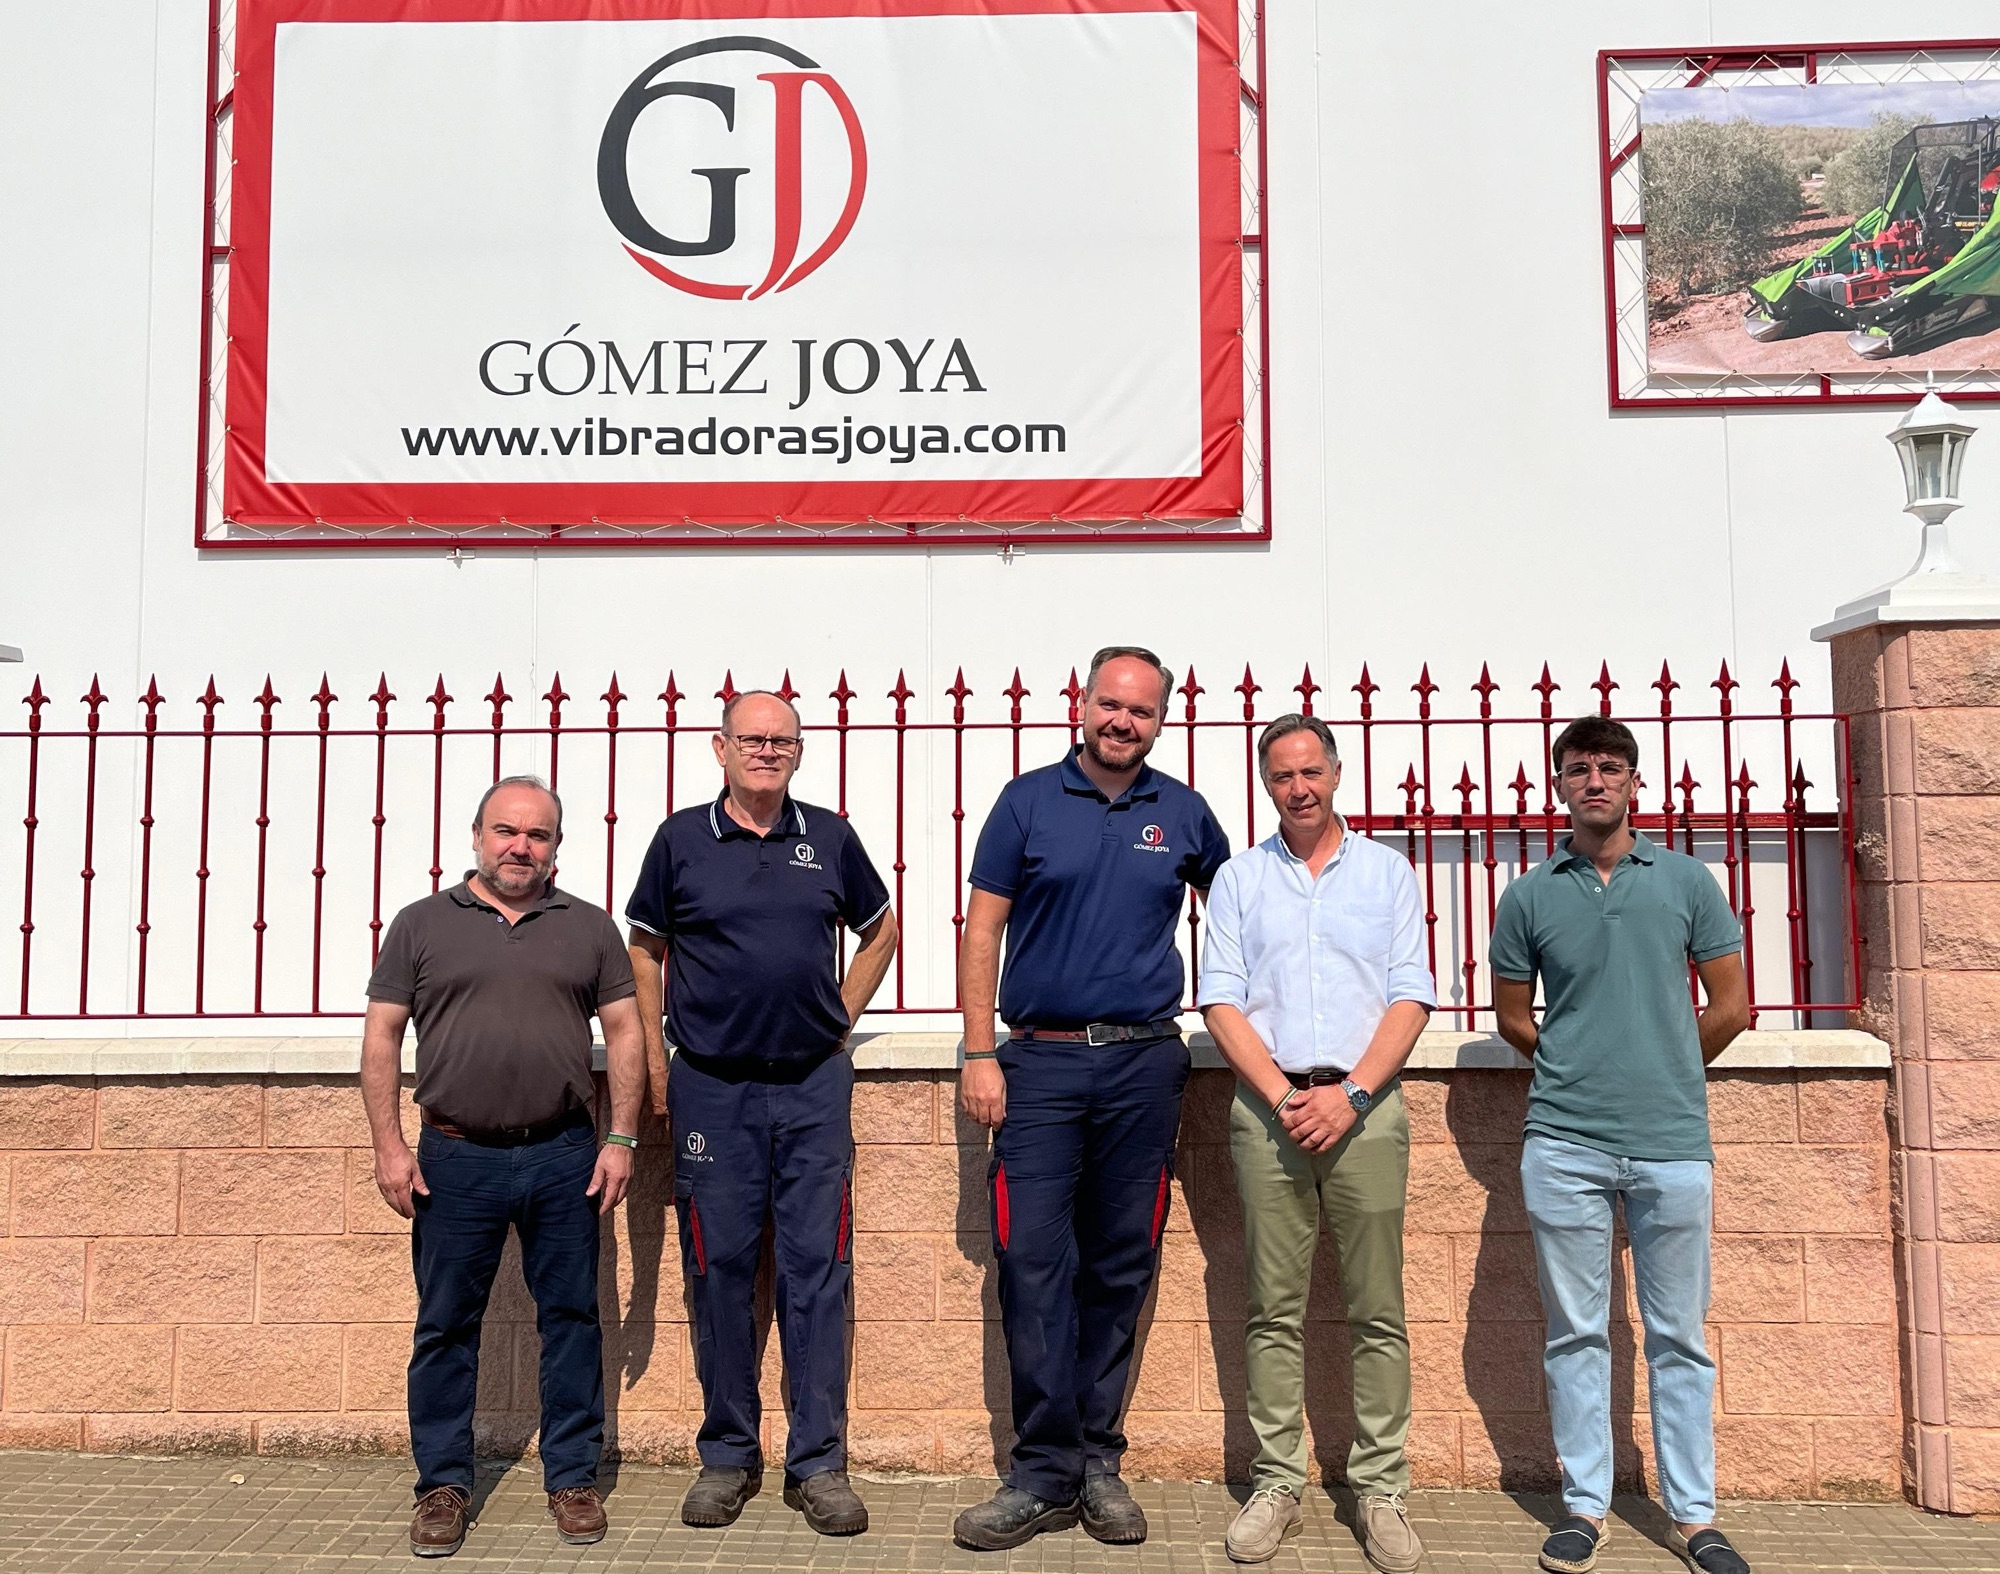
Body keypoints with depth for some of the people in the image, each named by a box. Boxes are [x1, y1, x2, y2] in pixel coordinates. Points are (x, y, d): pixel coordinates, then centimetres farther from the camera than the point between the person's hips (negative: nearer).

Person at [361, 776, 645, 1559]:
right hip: (455, 1158, 0)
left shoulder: (589, 927, 7)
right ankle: (443, 1484, 21)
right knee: (446, 1325, 7)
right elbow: (382, 1035, 5)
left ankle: (573, 1479, 19)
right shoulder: (422, 924, 6)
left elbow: (625, 1033, 6)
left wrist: (620, 1139, -1)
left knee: (572, 1320, 6)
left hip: (565, 1157, 1)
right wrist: (388, 1144, -3)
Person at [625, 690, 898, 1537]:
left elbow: (879, 932, 18)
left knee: (817, 1273, 2)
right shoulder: (681, 839, 2)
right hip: (712, 1092, -1)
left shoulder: (829, 837, 5)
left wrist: (839, 1020, 9)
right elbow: (645, 950, 9)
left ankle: (820, 1463, 13)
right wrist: (656, 1061, 4)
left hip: (814, 1087, 1)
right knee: (720, 1271, 6)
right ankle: (727, 1457, 21)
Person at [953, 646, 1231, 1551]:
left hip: (1144, 1066, 2)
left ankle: (1098, 1463, 20)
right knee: (1033, 1262, -5)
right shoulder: (1028, 800, 3)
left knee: (1120, 1267, 8)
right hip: (1040, 1063, -2)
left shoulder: (1183, 813, 8)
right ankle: (1047, 1474, 7)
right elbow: (982, 931, 1)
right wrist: (978, 1054, -5)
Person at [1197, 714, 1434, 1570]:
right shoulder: (1238, 878, 11)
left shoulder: (1386, 869, 10)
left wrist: (1351, 1093, -10)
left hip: (1364, 1104, 0)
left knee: (1378, 1311, 1)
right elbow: (1221, 1000, 4)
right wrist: (1282, 1096, -9)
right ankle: (1276, 1485, 12)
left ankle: (1381, 1491, 10)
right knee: (1274, 1310, 3)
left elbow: (1411, 996, 3)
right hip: (1269, 1105, 0)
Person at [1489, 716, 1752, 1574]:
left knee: (1679, 1338, 9)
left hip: (1673, 1141, 0)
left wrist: (1663, 1074, 13)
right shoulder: (1529, 895, 4)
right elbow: (1512, 1018, 13)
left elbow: (1730, 1006, 9)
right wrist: (1578, 1064, 10)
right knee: (1576, 1334, 7)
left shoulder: (1685, 881, 4)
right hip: (1564, 1144, 0)